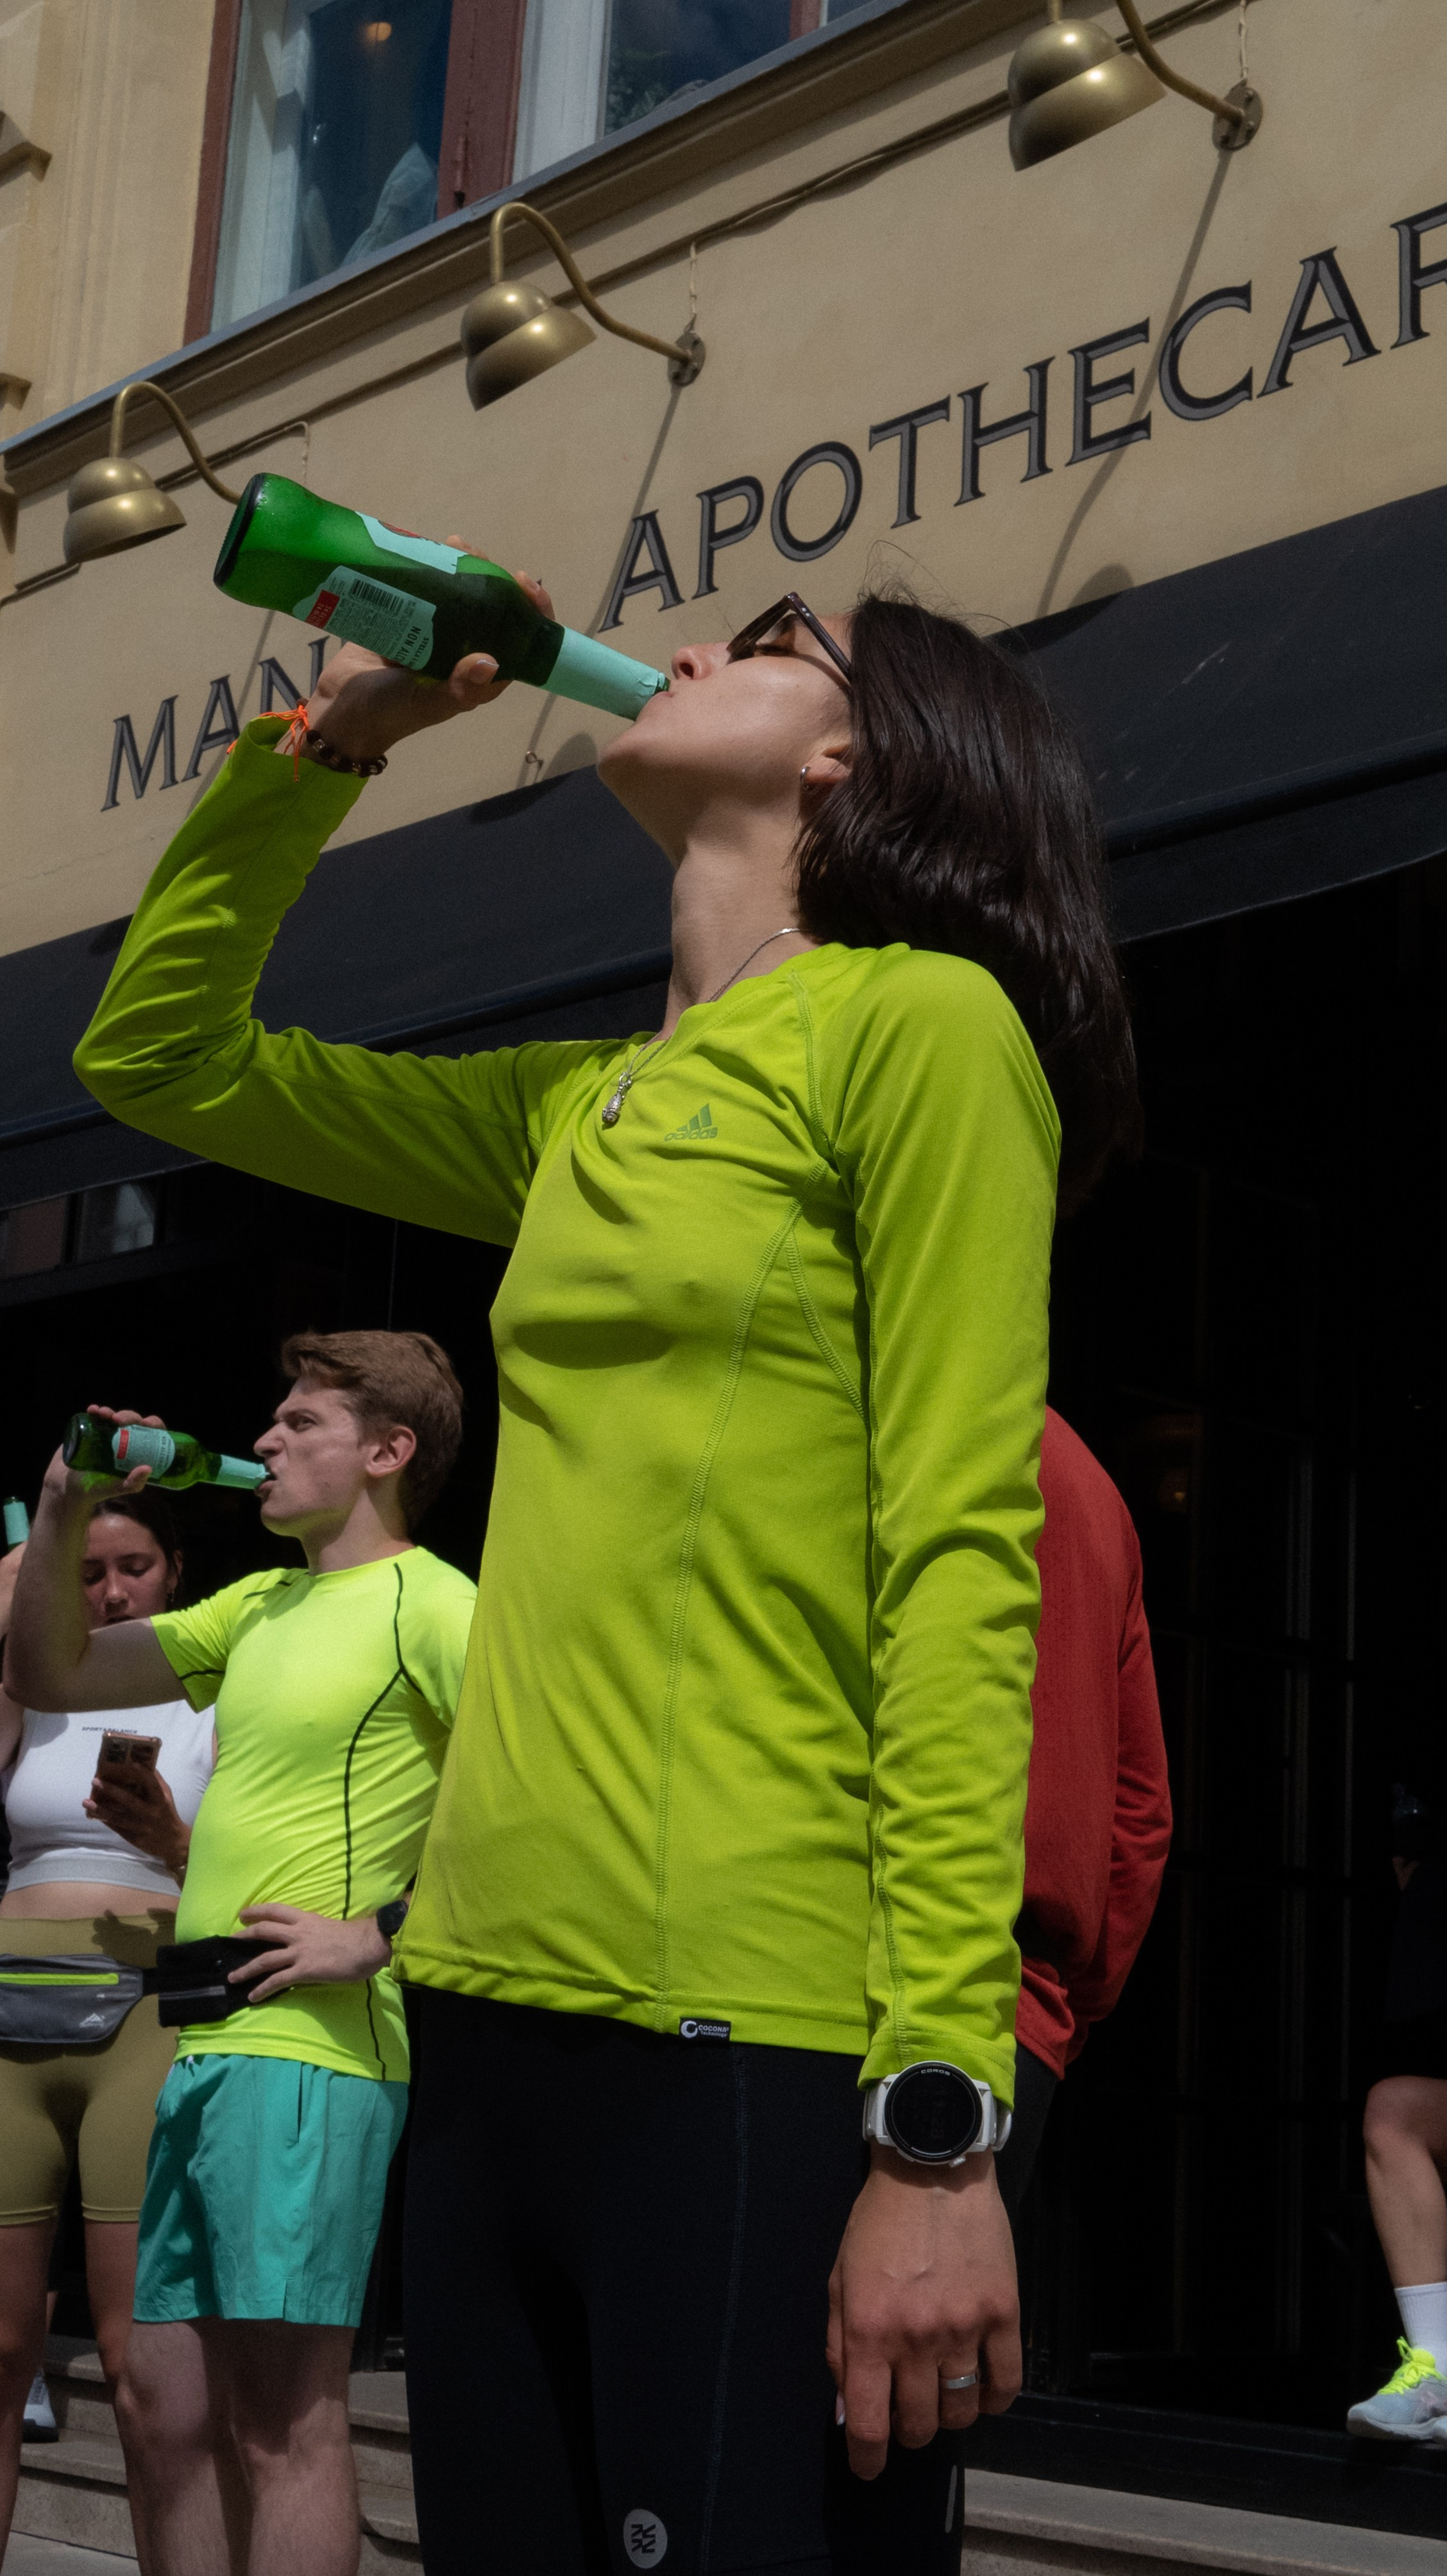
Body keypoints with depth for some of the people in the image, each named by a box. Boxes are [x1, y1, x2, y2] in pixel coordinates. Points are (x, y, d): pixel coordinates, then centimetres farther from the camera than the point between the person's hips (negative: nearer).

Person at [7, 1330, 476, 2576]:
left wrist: (379, 1931, -19)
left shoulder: (429, 1603, -6)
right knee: (163, 2404, 11)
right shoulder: (261, 1609, 20)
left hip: (311, 2049, -9)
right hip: (203, 2048, 9)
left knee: (283, 2417, -6)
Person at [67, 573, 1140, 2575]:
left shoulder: (919, 1022, -3)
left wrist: (938, 2126, -17)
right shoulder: (578, 1111, 18)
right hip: (501, 2019, 7)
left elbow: (961, 1571, -12)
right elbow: (157, 1059, 28)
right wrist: (327, 740, 17)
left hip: (765, 2039, -7)